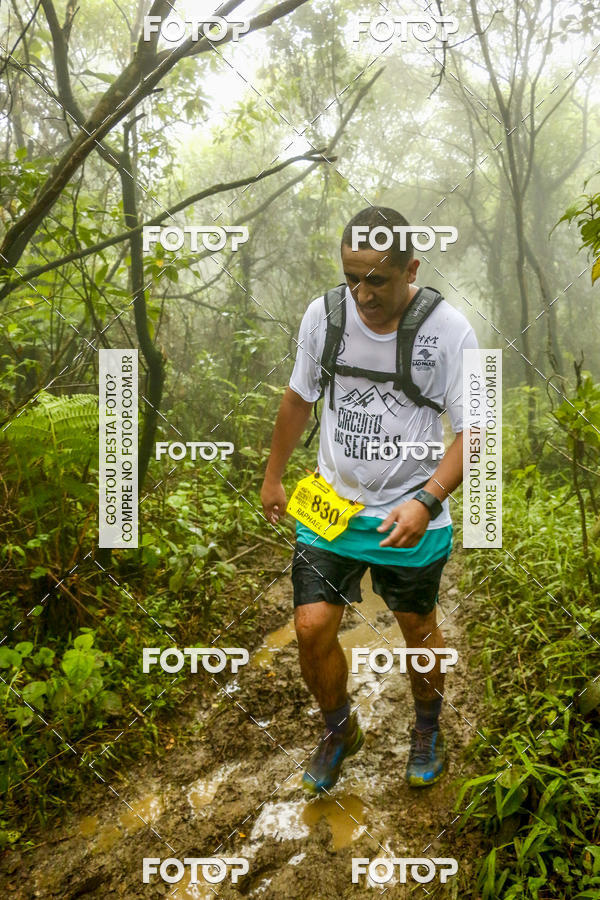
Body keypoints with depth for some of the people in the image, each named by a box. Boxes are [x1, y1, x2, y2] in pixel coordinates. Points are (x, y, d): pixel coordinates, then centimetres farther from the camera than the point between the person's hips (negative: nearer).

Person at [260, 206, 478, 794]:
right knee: (312, 628, -3)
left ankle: (428, 727, 46)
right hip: (330, 504, 2)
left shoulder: (450, 331, -15)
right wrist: (272, 476, 16)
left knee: (418, 628, 15)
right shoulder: (323, 314, -6)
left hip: (411, 517, -2)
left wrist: (425, 501, -25)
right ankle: (339, 730, 29)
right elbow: (298, 398, 9)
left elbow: (472, 431, -11)